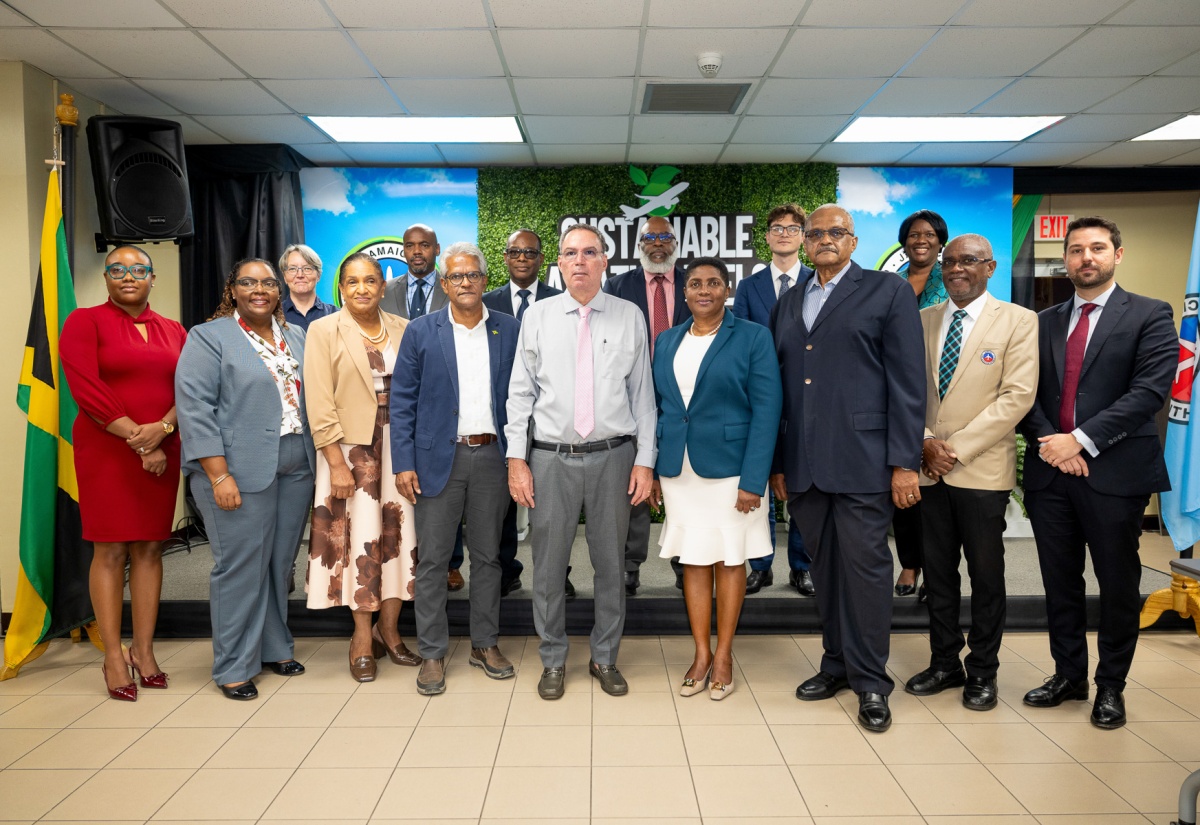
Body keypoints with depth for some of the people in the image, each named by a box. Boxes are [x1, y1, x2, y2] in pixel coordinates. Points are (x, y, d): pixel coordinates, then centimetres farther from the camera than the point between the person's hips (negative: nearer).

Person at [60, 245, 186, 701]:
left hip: (163, 451, 3)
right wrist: (139, 440, -13)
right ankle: (113, 656, 6)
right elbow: (86, 389, -9)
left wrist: (162, 429, -14)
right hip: (106, 449, -3)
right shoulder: (85, 321, 2)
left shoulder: (173, 331, 13)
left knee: (150, 548, 4)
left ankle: (143, 650, 12)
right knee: (110, 549, -2)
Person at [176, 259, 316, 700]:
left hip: (295, 470, 5)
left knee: (280, 562, 13)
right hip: (240, 472, -5)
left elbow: (311, 399, 17)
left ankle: (275, 648, 27)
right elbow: (195, 409, -10)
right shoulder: (210, 337, -2)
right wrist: (219, 475, -16)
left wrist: (319, 460, 9)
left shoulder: (296, 338, 15)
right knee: (240, 567, 0)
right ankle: (234, 667, 13)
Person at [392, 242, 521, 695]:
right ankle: (432, 654, 16)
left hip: (492, 457, 2)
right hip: (439, 458, -1)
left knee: (488, 556, 11)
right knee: (432, 559, 3)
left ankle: (485, 644, 25)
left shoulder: (509, 330, 5)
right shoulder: (421, 332, 1)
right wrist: (403, 463, -7)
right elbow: (402, 401, 0)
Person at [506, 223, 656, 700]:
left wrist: (645, 460, -2)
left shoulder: (629, 317, 4)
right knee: (548, 566, 7)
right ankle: (553, 660, 27)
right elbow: (521, 392, 3)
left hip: (613, 456, 0)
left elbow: (642, 393, 3)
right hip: (551, 458, 0)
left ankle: (605, 658, 29)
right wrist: (516, 459, -2)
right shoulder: (537, 316, 4)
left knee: (610, 562, 10)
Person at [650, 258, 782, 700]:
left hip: (730, 469, -3)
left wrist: (753, 479, -16)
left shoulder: (753, 337, -4)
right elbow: (657, 408, 11)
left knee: (730, 561, 7)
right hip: (679, 472, 4)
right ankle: (701, 654, 21)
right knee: (693, 562, 9)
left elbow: (766, 410, -9)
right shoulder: (667, 340, 10)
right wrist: (652, 470, 4)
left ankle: (723, 655, 21)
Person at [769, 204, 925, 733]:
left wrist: (905, 462, -10)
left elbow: (908, 382, -4)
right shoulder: (788, 304, 17)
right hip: (804, 466, 5)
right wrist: (777, 463, 13)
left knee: (866, 566, -1)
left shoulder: (888, 292, 2)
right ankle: (837, 664, 27)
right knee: (825, 567, 13)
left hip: (862, 462, -5)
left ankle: (870, 681, 13)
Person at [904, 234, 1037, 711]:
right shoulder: (922, 321, 10)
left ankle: (983, 672, 21)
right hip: (929, 469, 3)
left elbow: (1017, 395, -10)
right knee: (938, 572, 11)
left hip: (983, 469, -3)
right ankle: (945, 663, 25)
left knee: (986, 576, 6)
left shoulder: (1017, 321, -1)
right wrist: (926, 443, -7)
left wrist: (957, 447, -14)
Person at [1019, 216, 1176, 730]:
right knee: (1060, 583, 12)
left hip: (1115, 472, -3)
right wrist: (1047, 441, -11)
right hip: (1050, 472, 4)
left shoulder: (1149, 316, 0)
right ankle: (1068, 675, 28)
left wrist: (1081, 440, -17)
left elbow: (1150, 390, -12)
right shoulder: (1044, 322, 12)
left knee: (1118, 586, 8)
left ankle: (1111, 686, 24)